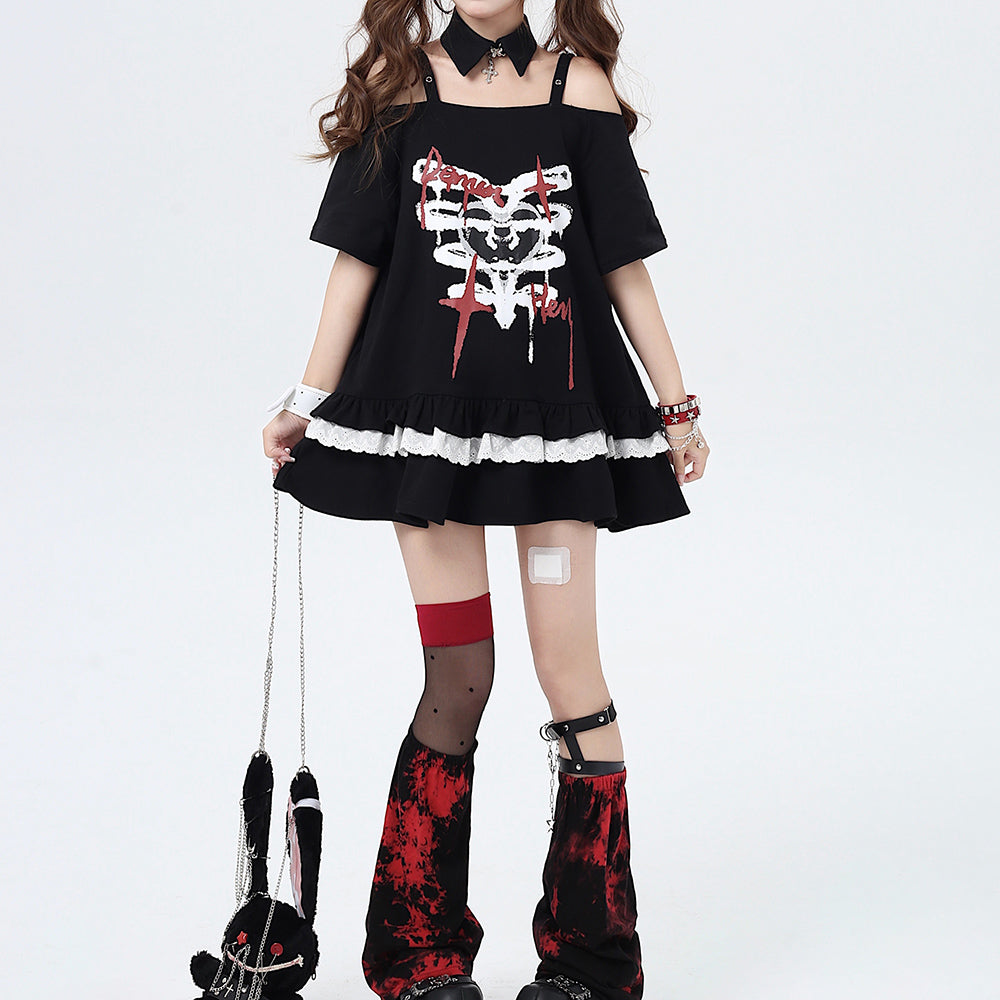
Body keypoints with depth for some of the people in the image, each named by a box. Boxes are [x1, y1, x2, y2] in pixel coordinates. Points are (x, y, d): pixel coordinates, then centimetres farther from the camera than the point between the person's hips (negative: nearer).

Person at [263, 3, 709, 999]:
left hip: (556, 418, 1)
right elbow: (358, 255, 6)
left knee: (569, 666, -2)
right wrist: (308, 402, 3)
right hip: (428, 411, 0)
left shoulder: (575, 84, 6)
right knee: (458, 678, 0)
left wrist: (675, 405, 7)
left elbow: (624, 264, 7)